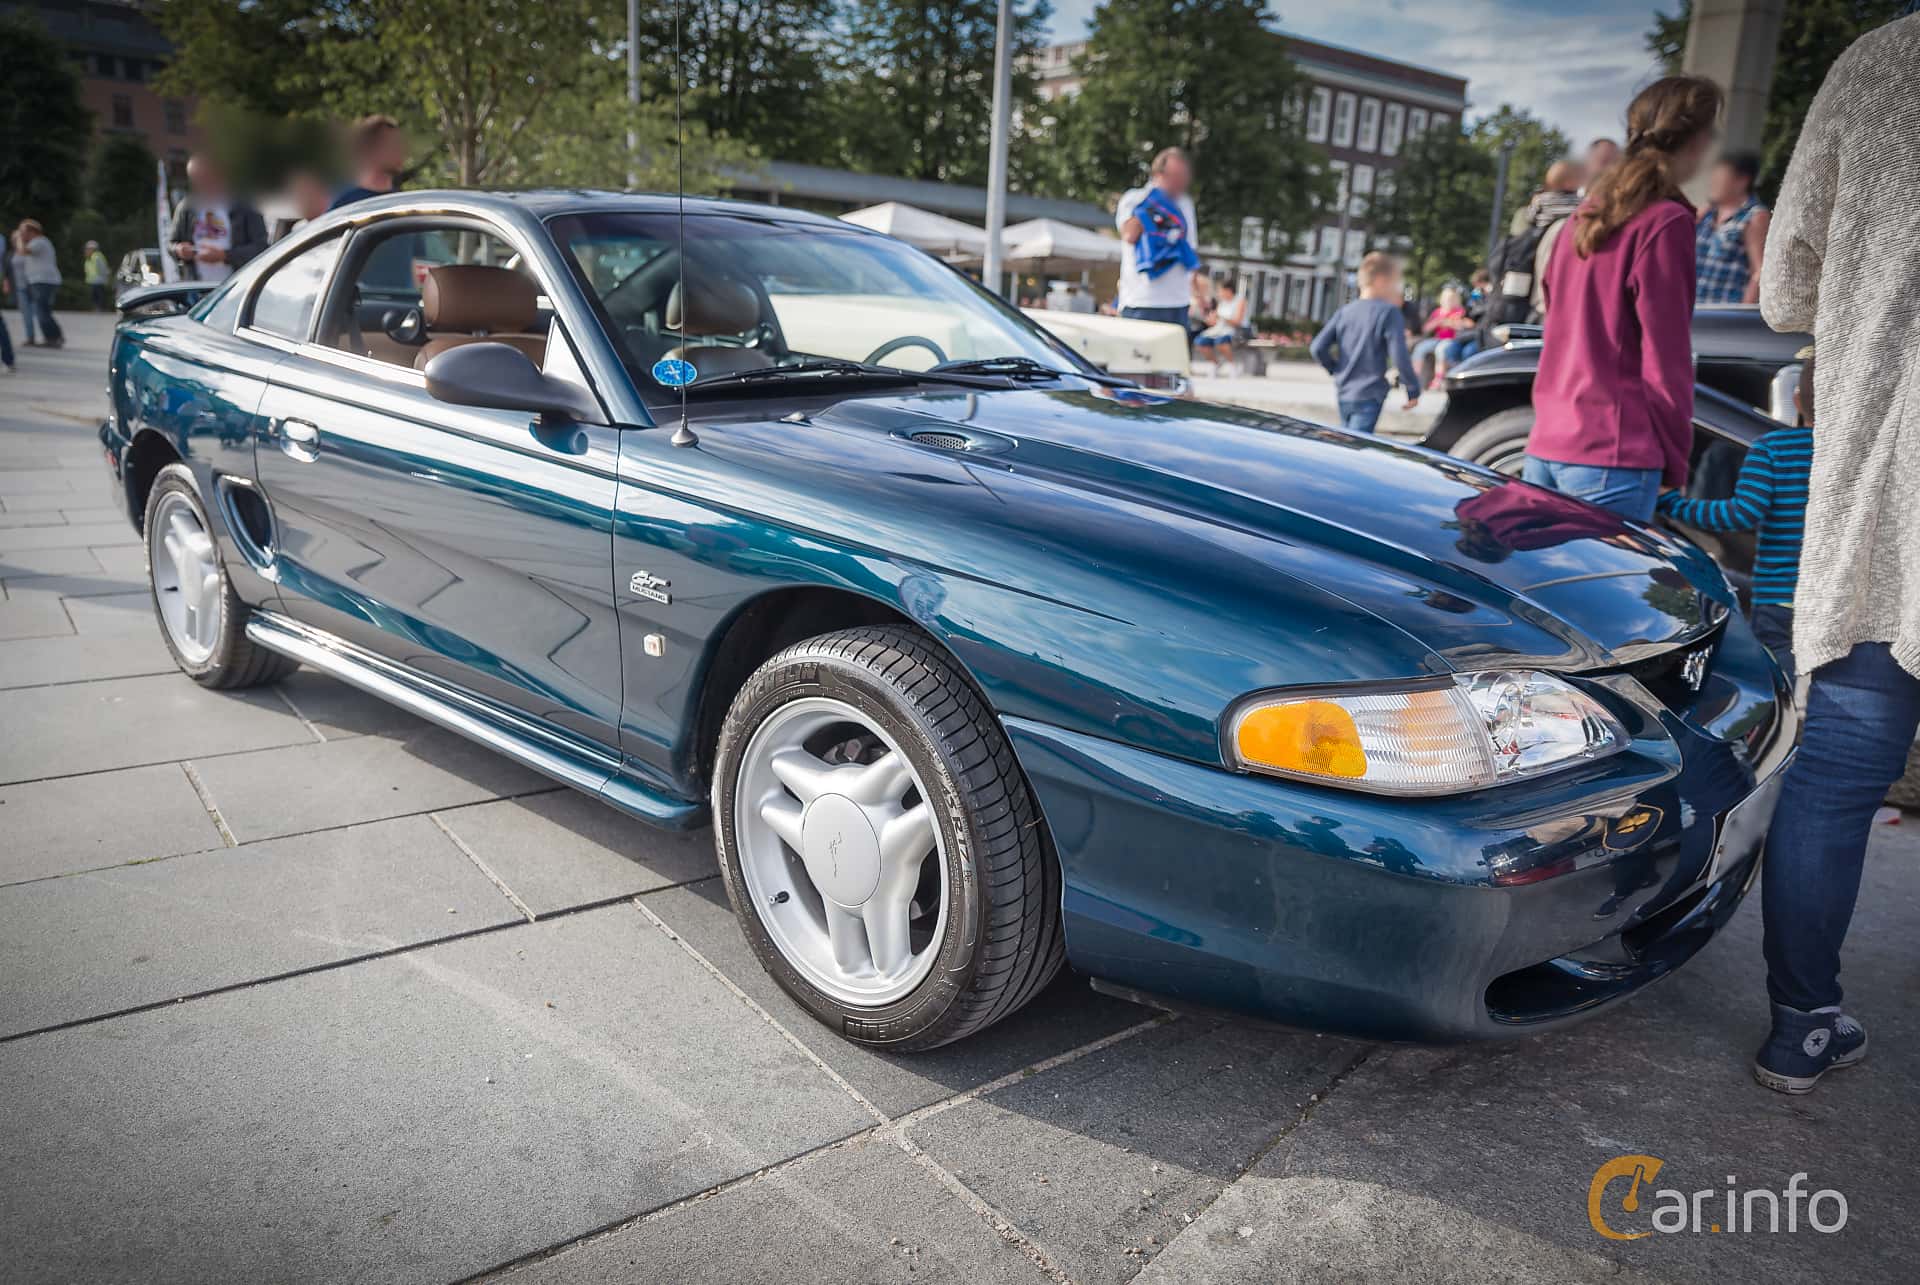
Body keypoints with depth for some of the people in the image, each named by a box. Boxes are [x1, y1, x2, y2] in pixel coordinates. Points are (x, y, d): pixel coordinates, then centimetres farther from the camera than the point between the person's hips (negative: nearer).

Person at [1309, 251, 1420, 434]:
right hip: (1369, 395, -6)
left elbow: (1318, 348, 3)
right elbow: (1399, 355, -16)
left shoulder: (1345, 311, 7)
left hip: (1343, 393, 7)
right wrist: (1413, 389, -4)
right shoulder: (1388, 311, -10)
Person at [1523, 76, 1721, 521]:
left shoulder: (1587, 215, 16)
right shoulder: (1665, 221, -7)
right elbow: (1665, 358, -9)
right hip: (1613, 456, -8)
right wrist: (1674, 466, -3)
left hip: (1546, 446, 8)